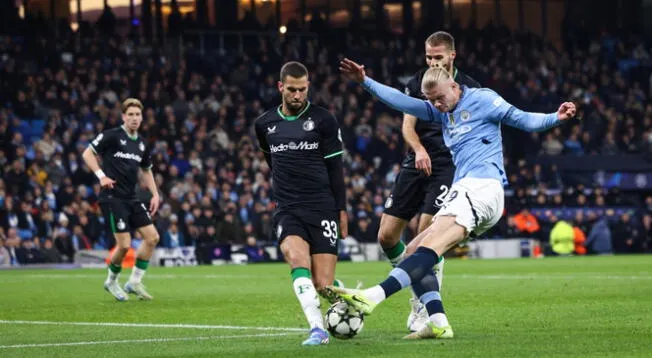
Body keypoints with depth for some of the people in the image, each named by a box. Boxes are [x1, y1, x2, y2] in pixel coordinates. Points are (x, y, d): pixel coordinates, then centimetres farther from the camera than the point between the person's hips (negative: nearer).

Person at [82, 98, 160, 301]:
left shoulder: (142, 144, 14)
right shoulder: (112, 136, -7)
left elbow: (146, 170, 26)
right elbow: (87, 154, -7)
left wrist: (155, 194, 15)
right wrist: (101, 176, -18)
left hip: (131, 199, 7)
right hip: (112, 198, -7)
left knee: (152, 237, -2)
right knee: (124, 244, -12)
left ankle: (135, 282, 9)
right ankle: (112, 281, 14)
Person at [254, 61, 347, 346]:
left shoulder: (323, 120, 0)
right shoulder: (265, 124, 9)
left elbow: (335, 168, 3)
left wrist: (341, 210, -1)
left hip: (322, 210, -2)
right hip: (288, 212, 2)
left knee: (323, 284, -7)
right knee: (297, 258, -29)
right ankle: (317, 329, -34)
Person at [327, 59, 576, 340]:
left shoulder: (481, 100, 2)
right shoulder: (442, 111, 23)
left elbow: (523, 120, 0)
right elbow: (403, 102, 21)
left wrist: (555, 118, -16)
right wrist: (365, 82, 16)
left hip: (481, 188, -10)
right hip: (465, 192, 10)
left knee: (429, 247, -24)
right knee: (414, 251, 3)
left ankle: (372, 297, -41)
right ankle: (438, 324, -10)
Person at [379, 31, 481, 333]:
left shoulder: (469, 88, 0)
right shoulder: (416, 84, 7)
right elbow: (407, 126, -1)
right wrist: (419, 149, -21)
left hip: (448, 166, -4)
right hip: (416, 164, 4)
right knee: (386, 236, -1)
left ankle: (425, 310, -4)